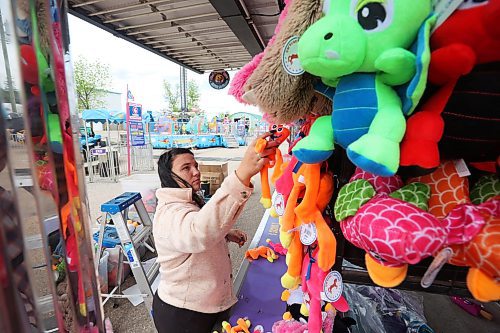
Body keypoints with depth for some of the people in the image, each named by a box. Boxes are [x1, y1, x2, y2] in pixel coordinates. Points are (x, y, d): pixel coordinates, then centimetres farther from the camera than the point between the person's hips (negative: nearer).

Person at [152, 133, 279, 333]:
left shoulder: (192, 201, 2)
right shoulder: (169, 213, -30)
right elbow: (200, 232, -52)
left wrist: (226, 234, -3)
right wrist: (243, 173, -61)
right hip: (183, 315, -8)